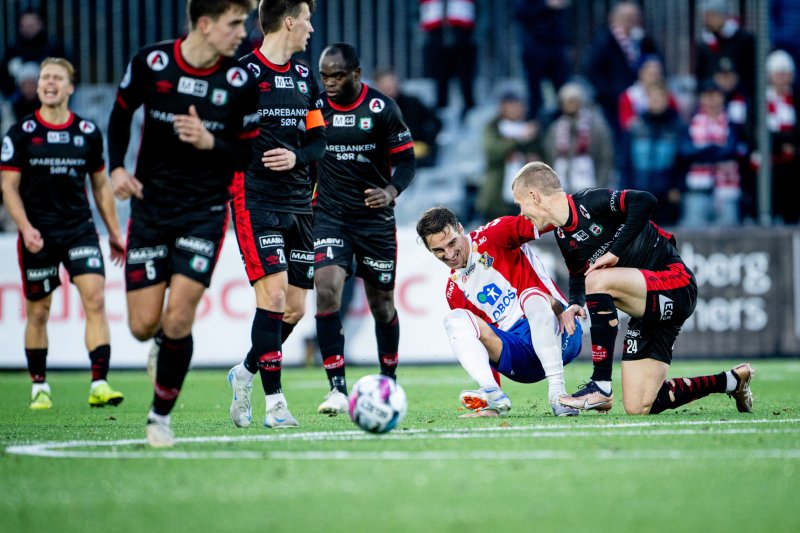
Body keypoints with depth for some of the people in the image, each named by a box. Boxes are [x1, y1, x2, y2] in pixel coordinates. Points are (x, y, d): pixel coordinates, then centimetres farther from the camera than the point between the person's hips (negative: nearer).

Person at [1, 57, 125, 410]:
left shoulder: (88, 132, 6)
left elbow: (100, 184, 16)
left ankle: (99, 385, -17)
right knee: (38, 312, 5)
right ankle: (39, 386, 20)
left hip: (80, 228, 1)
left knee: (95, 299, -14)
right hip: (38, 235, -1)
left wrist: (114, 233, 15)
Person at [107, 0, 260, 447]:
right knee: (143, 325, -1)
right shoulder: (151, 63, -7)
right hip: (151, 205, 1)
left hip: (205, 211, -1)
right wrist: (118, 167, -3)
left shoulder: (241, 82, -8)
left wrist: (210, 142, -20)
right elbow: (121, 113, 11)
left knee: (178, 319, -13)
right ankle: (165, 338, 38)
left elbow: (249, 154, -1)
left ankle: (161, 415, 6)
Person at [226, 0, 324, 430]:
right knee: (273, 295, -16)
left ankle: (245, 374, 28)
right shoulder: (242, 73, -6)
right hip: (255, 200, -7)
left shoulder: (304, 77, 14)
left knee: (295, 308, 5)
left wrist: (296, 156, -6)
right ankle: (274, 403, -12)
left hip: (298, 202, 7)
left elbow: (318, 141, 16)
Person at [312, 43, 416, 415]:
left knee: (382, 304, 10)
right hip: (328, 214, 0)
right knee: (326, 290, -20)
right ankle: (337, 388, -20)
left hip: (375, 217, 0)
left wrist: (391, 191, -22)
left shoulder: (382, 109, -6)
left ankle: (389, 381, 32)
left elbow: (406, 160, -3)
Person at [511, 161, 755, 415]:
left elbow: (645, 201, -29)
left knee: (598, 280, -32)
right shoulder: (563, 237, 10)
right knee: (637, 408, 2)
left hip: (676, 282, -9)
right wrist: (575, 304, 0)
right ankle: (732, 380, 20)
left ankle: (600, 387, -26)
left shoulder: (589, 201, -15)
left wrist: (615, 252, -24)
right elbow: (577, 275, 23)